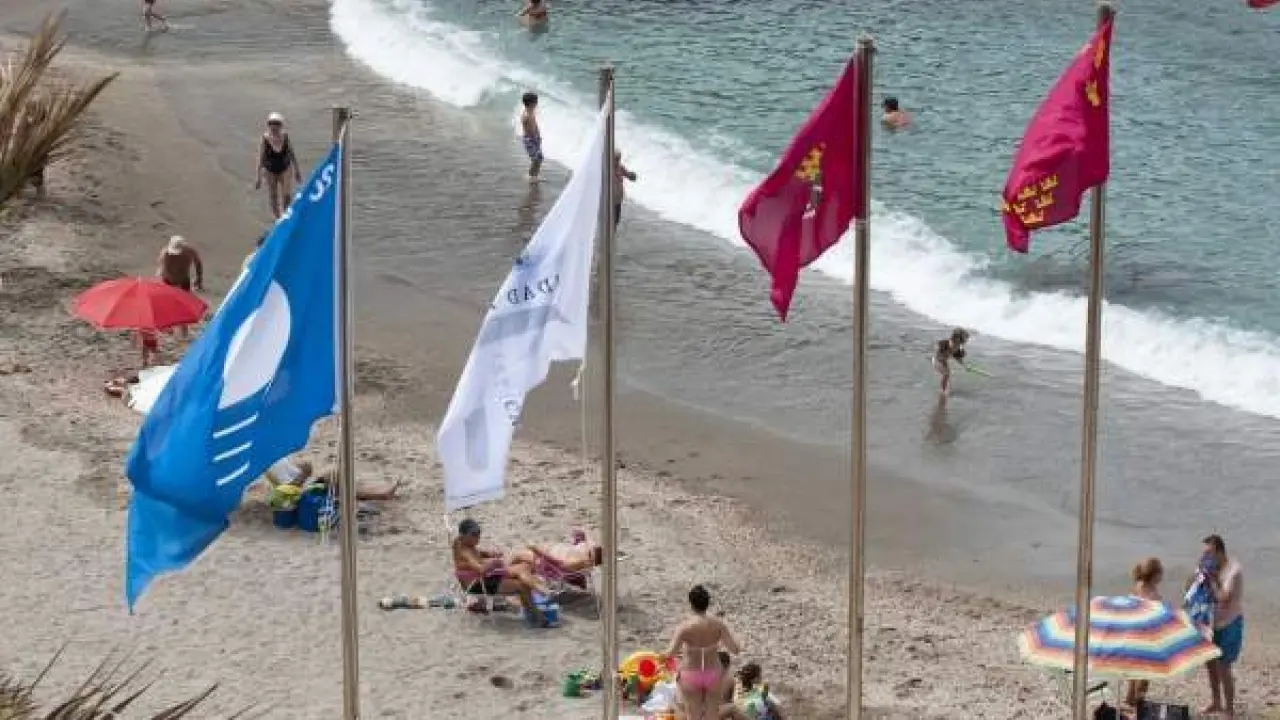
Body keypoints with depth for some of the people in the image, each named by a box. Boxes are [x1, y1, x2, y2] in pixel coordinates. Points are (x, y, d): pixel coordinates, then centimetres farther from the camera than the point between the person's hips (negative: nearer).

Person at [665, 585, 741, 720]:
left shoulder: (685, 627, -17)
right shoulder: (718, 624, -11)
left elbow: (670, 653, -23)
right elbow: (735, 649, -11)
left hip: (691, 675, -2)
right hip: (713, 673, 2)